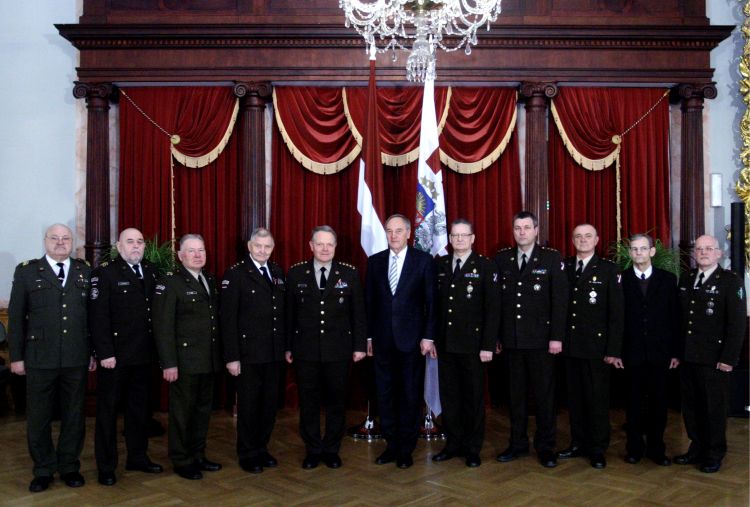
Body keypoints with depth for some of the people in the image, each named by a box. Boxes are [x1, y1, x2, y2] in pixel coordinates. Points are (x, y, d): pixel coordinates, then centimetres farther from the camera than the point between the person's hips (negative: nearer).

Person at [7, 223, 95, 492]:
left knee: (74, 415, 10)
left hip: (77, 359, 1)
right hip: (40, 358, -1)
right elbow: (16, 317, 1)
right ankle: (43, 470, 22)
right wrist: (16, 356, -2)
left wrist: (95, 351, 4)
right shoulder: (26, 271, 3)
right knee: (38, 417, 8)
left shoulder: (85, 271, 7)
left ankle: (69, 467, 24)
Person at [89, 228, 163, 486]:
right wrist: (105, 353, -18)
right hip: (115, 355, -5)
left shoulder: (150, 271, 9)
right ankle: (106, 466, 18)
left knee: (139, 407, 15)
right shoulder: (104, 273, -7)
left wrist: (155, 347, 3)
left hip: (143, 355, 5)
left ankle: (138, 457, 29)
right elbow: (98, 316, -13)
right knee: (108, 409, 7)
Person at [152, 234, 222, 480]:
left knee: (203, 410, 15)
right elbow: (163, 327, -13)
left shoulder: (210, 280, 12)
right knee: (182, 411, 5)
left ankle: (198, 455, 28)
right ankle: (182, 461, 19)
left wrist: (218, 356, 9)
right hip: (184, 362, -6)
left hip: (208, 361, 7)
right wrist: (169, 363, -17)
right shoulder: (169, 283, -9)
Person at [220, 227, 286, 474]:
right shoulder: (235, 274, -7)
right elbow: (228, 319, -11)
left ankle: (261, 449, 29)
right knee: (248, 405, 7)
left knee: (270, 404, 13)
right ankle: (247, 454, 22)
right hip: (248, 354, -5)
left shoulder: (278, 272, 9)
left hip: (274, 353, 5)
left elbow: (283, 313, 11)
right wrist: (232, 356, -14)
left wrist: (286, 347, 7)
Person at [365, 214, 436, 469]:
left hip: (411, 339, -3)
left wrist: (428, 336, -8)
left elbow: (431, 301, -3)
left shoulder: (423, 260, -2)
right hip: (382, 339, 3)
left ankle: (406, 449, 19)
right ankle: (392, 445, 22)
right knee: (385, 394, 9)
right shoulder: (375, 261, 6)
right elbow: (369, 301, 8)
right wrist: (367, 336, 5)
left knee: (410, 395, 6)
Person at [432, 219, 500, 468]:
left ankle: (472, 449, 20)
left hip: (472, 345, -3)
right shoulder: (440, 265, 8)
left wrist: (488, 345, -12)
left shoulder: (486, 266, -4)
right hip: (445, 344, 4)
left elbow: (492, 309, -7)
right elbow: (434, 304, 9)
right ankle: (453, 444, 24)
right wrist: (431, 338, 3)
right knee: (448, 396, 10)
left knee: (473, 398, 7)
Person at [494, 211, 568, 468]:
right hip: (511, 339, 3)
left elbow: (560, 300, -5)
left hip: (540, 339, -3)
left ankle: (545, 446, 17)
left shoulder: (552, 258, -2)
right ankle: (518, 443, 21)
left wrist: (556, 337, -11)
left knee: (544, 394, 5)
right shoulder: (501, 259, 7)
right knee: (515, 393, 10)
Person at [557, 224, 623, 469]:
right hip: (570, 346, 3)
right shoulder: (563, 267, 7)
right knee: (575, 398, 10)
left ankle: (598, 449, 17)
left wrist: (613, 350, -9)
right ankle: (579, 443, 24)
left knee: (597, 399, 5)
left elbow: (616, 313, -5)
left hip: (596, 347, -3)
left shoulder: (609, 270, -2)